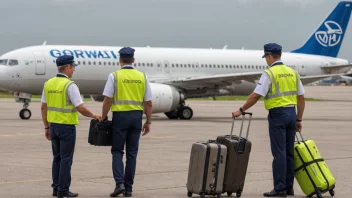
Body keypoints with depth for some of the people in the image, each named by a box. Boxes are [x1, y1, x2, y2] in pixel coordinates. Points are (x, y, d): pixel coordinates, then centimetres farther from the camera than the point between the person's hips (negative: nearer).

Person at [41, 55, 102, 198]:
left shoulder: (48, 84, 5)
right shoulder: (70, 85, -16)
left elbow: (44, 107, 10)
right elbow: (80, 108, -19)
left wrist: (46, 127, 17)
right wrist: (94, 116, -1)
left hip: (54, 126, 7)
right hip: (67, 127, -7)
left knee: (57, 158, 15)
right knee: (66, 159, -1)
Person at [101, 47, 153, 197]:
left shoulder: (114, 76, -4)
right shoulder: (142, 76, 5)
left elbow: (107, 100, -8)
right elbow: (148, 102, 5)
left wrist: (103, 118, 3)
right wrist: (148, 122, 13)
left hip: (120, 116, -3)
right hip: (136, 117, 3)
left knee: (117, 151, 8)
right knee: (132, 153, 9)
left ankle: (119, 183, -9)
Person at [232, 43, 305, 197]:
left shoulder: (269, 73, -9)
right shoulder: (293, 72, 11)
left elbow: (256, 96, -14)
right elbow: (301, 98, 12)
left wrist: (241, 110, -4)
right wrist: (299, 119, 18)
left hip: (277, 114, -6)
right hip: (291, 113, 6)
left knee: (279, 152, -6)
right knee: (289, 152, 11)